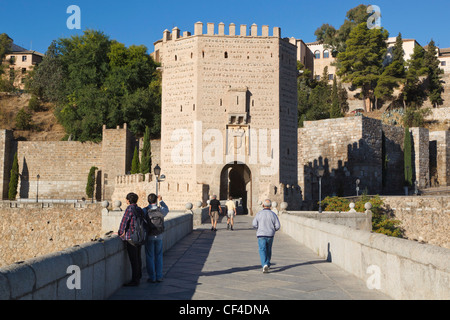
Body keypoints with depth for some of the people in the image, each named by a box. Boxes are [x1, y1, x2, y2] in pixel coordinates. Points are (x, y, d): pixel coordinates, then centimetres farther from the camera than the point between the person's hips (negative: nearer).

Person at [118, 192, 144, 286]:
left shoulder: (129, 209, -14)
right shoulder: (140, 210, 10)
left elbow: (124, 221, -11)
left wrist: (120, 232, 3)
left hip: (131, 237, -8)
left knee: (133, 260, -4)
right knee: (138, 258, 18)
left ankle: (135, 281, 0)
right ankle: (138, 277, 30)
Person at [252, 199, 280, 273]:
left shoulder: (259, 214, -5)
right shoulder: (273, 214, -1)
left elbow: (254, 224, -10)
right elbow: (278, 226, -4)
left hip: (261, 235, -2)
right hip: (270, 235, 2)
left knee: (262, 251, -5)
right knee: (268, 250, 19)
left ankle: (265, 265, -25)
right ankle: (267, 265, 30)